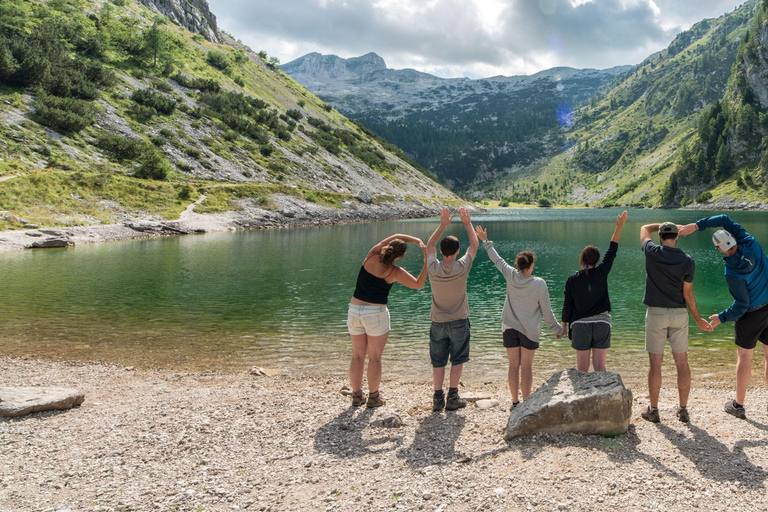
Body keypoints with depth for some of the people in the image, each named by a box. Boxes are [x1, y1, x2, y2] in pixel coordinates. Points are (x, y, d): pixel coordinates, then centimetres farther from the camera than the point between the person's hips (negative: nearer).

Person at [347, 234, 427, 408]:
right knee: (375, 358, 7)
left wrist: (417, 240, 5)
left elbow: (396, 236, 11)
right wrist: (427, 263, -1)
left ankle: (357, 395, 21)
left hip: (354, 310, 4)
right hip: (376, 314, -4)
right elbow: (419, 284, -1)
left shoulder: (372, 257, -2)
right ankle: (373, 397, 12)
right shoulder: (395, 272, -11)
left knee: (358, 356, 13)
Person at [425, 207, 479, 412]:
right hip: (459, 322, -2)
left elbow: (430, 245, 8)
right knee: (457, 360, 9)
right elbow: (474, 245, 2)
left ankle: (438, 398, 9)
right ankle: (452, 398, 8)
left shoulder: (433, 268, -12)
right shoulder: (462, 268, -16)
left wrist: (443, 224, 10)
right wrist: (467, 222, 10)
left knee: (438, 362, 8)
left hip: (438, 323, 2)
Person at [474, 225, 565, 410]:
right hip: (530, 330, -2)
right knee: (526, 366, 5)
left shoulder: (511, 276, -6)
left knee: (513, 365, 8)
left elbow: (497, 260, 10)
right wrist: (557, 328, 9)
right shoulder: (539, 284, -13)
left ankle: (515, 402, 14)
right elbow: (546, 311, -6)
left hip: (510, 328, 2)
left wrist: (485, 241, 24)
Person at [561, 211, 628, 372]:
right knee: (599, 366, 6)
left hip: (580, 325, -1)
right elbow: (612, 251, 1)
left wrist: (563, 325, 11)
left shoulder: (572, 279, -5)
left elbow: (567, 305, -1)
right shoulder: (601, 273, -5)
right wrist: (619, 227, 3)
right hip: (602, 324, 1)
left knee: (582, 369, 5)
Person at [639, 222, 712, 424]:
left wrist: (667, 225, 21)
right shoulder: (688, 261, -4)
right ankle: (683, 410, 17)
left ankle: (653, 410, 11)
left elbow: (644, 229, 14)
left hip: (656, 313, -2)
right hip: (679, 314, 2)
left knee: (655, 363, 3)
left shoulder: (652, 253, -7)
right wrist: (698, 319, 10)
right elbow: (688, 293, -1)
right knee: (682, 362, 9)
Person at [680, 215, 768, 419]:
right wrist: (697, 225, -6)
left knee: (744, 356, 6)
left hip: (751, 314, -6)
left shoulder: (732, 273, -24)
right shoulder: (751, 244, -12)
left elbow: (742, 303, -20)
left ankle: (738, 405, 15)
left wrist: (723, 317, -7)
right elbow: (725, 220, -4)